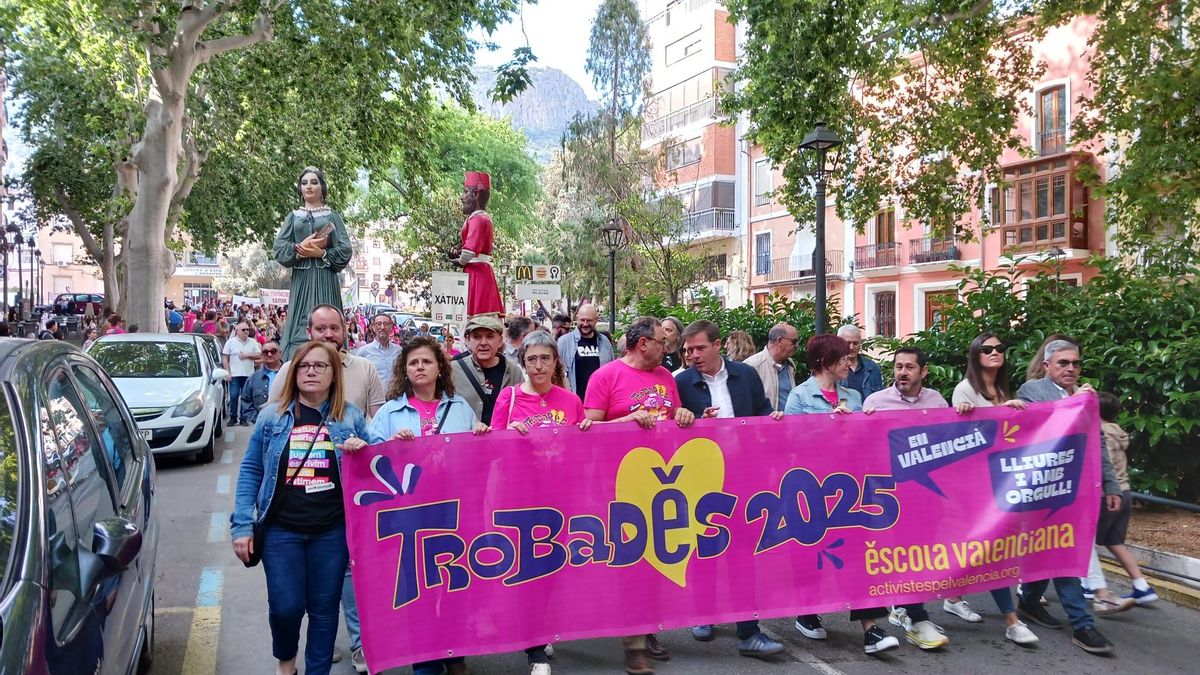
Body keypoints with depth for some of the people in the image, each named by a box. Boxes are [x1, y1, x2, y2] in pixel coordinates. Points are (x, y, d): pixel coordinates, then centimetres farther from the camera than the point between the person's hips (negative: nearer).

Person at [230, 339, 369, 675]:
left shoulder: (351, 417, 3)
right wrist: (242, 525, -3)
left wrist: (361, 453, -12)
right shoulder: (272, 416, 4)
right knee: (285, 607, 1)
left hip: (332, 530, 0)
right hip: (281, 528, 0)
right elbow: (250, 471, 4)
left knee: (324, 609, 7)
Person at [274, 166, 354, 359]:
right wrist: (300, 248, -11)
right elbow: (279, 249, 5)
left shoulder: (332, 216, 10)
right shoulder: (293, 217, 16)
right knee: (300, 325, -4)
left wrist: (322, 253, -13)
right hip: (301, 279, 2)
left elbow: (346, 249, 1)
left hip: (325, 280, -2)